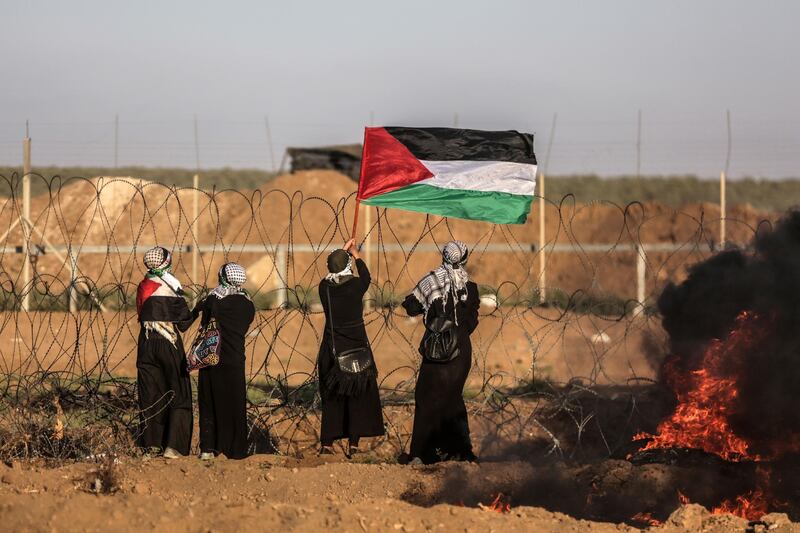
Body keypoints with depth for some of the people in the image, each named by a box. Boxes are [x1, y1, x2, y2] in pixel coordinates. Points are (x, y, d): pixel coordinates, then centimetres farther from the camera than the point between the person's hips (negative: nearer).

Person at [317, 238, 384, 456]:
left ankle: (327, 443, 10)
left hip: (332, 350, 2)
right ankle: (353, 442, 4)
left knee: (331, 397, 11)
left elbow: (333, 274, 18)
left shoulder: (325, 288, -6)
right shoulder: (355, 286, -13)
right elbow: (366, 276, 11)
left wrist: (343, 251, 29)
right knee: (358, 396, 7)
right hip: (357, 348, -2)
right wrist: (355, 253, 24)